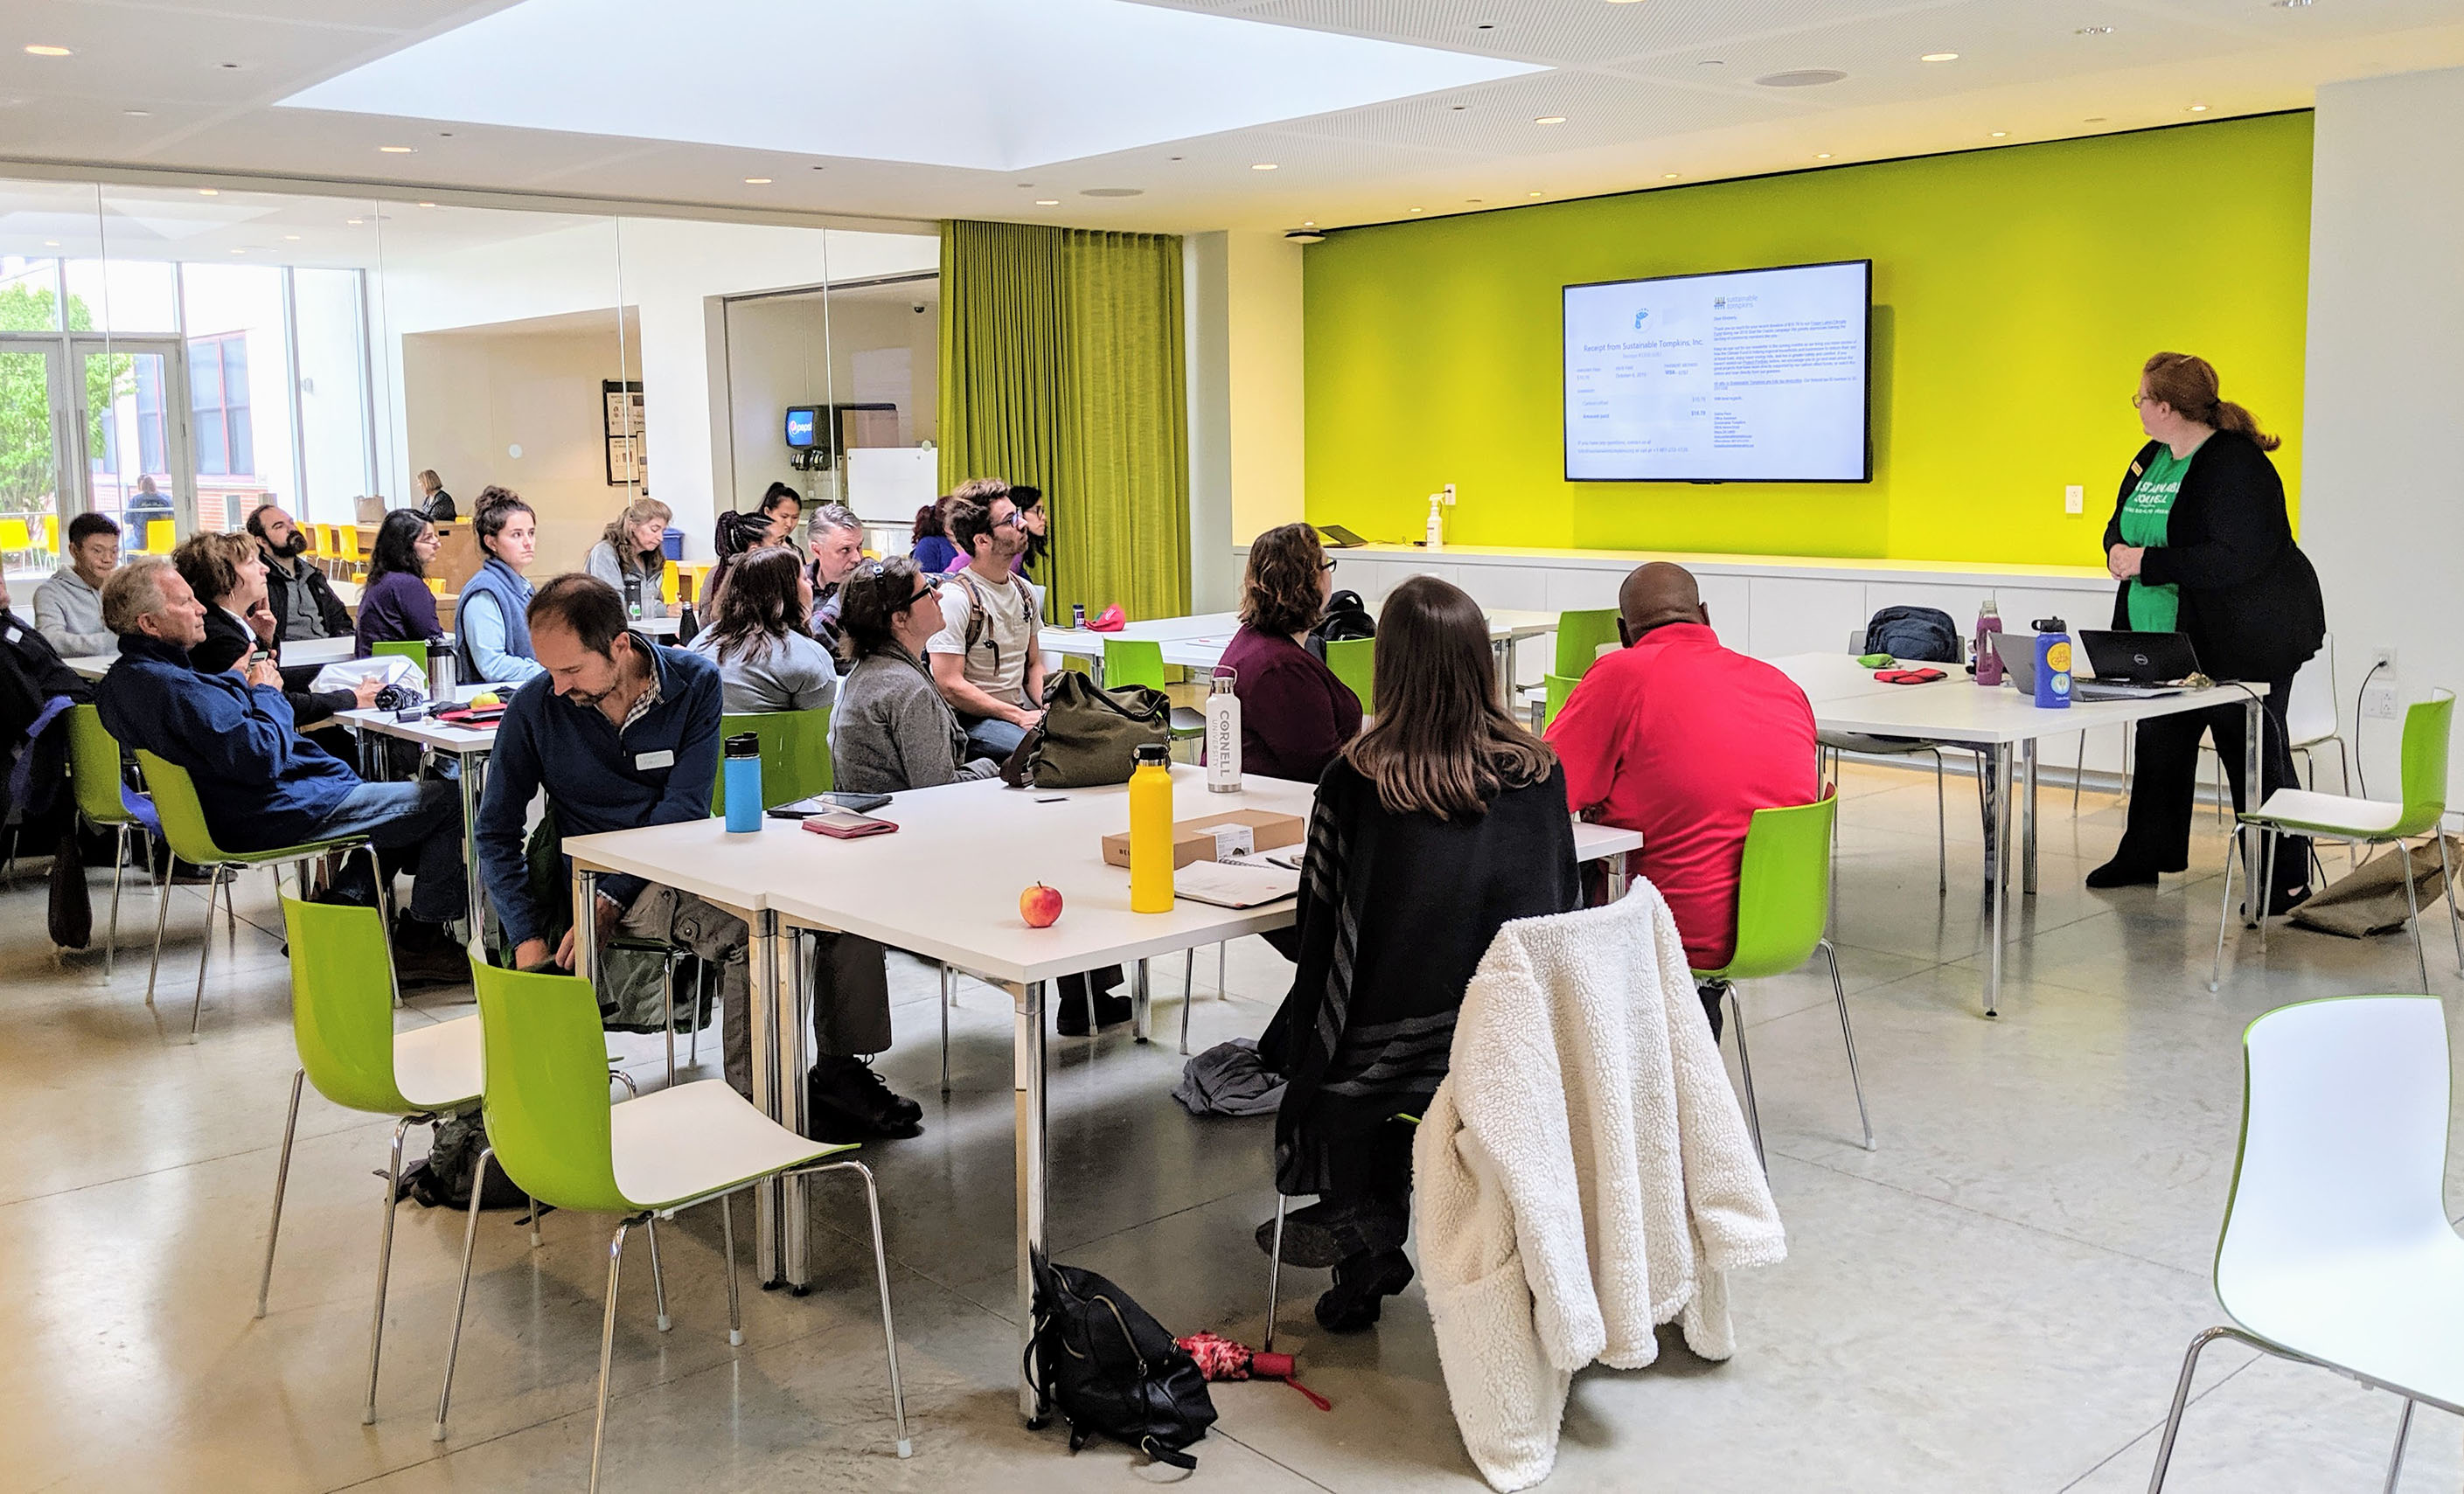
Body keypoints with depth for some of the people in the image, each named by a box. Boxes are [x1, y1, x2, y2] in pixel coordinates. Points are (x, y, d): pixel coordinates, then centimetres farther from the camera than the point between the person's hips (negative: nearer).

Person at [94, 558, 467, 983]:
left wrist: (235, 682, 7)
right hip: (278, 816, -11)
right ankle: (420, 944, 5)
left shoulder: (122, 680, 5)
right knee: (449, 801, -5)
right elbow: (262, 756, -28)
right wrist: (266, 693, -12)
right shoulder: (176, 689, -28)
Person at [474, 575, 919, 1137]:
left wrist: (609, 900, -19)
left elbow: (684, 807, -9)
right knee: (751, 925, -32)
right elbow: (496, 832, 2)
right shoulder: (535, 707, -4)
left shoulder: (695, 682, -4)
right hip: (606, 882, -3)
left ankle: (840, 1069, -10)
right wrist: (529, 941, -9)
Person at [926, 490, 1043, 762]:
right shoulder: (955, 597, -13)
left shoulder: (1023, 591, 13)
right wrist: (1019, 717, -18)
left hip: (1019, 709, 8)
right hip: (970, 719, -8)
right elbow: (950, 685, -17)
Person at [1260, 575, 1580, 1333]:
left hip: (1388, 1054, -3)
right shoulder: (1538, 771, -6)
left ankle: (1361, 1231, 36)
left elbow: (1322, 910, -4)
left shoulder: (1354, 778, -15)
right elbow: (1565, 903, 6)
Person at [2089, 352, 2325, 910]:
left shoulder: (2236, 466, -20)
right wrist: (2119, 551, -6)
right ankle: (2145, 855, 31)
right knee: (2159, 746, 17)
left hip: (2244, 641, -9)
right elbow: (2122, 525, 18)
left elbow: (2235, 559, -29)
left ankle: (2285, 879, 9)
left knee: (2256, 755, -1)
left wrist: (2147, 562, -26)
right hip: (2167, 639, 9)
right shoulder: (2150, 459, 8)